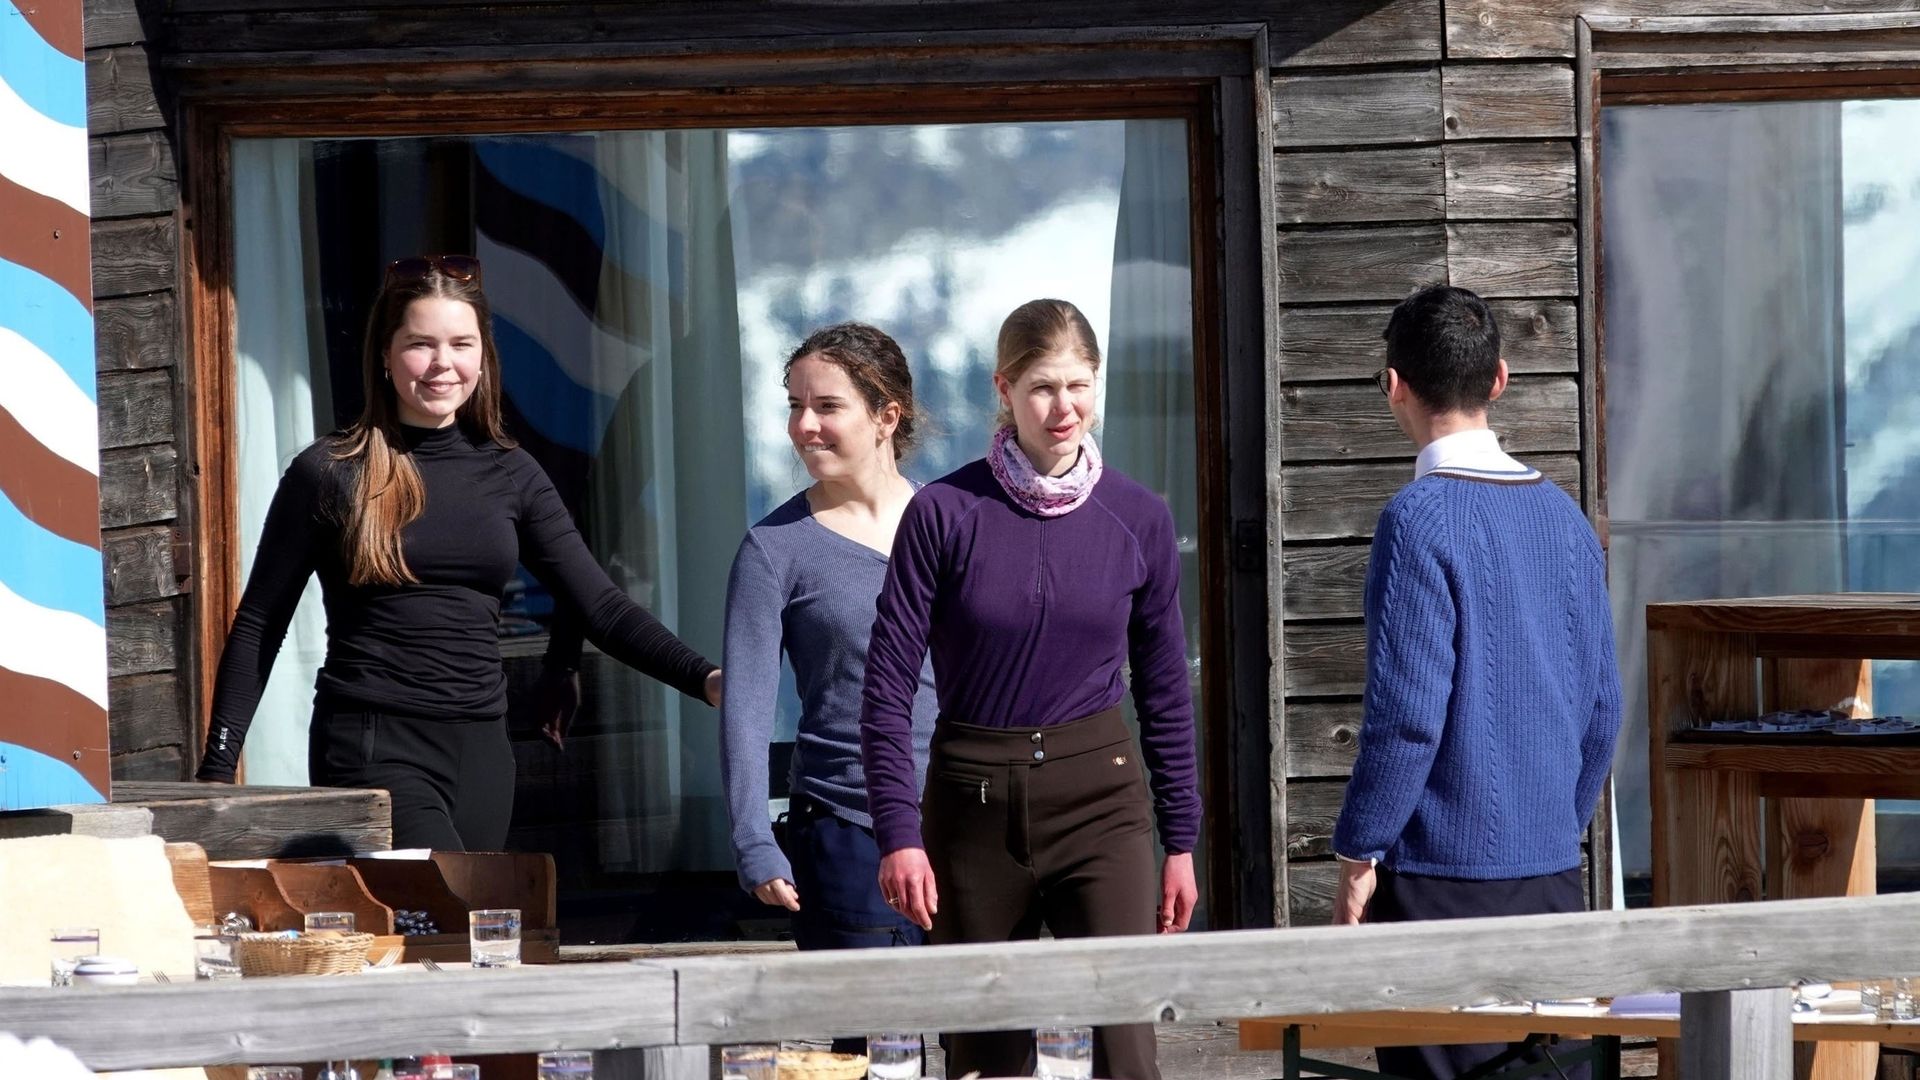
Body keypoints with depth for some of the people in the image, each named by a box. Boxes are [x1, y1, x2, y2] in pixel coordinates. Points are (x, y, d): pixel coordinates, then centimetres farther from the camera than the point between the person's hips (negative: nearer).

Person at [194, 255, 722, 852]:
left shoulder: (509, 476, 11)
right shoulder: (331, 474, -1)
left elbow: (602, 606, 5)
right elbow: (259, 624, 2)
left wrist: (704, 678, -11)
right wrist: (217, 768, -3)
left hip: (480, 751, 5)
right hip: (373, 750, -5)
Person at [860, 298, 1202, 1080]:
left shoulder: (1138, 518, 2)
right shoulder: (945, 514, -5)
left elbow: (1164, 691, 10)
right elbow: (889, 684, -4)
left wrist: (1180, 840, 9)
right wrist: (899, 834, -11)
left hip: (1099, 802, 0)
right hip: (974, 803, 0)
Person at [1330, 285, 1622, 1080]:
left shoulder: (1420, 519, -12)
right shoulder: (1562, 515, 8)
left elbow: (1406, 714, -16)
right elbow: (1601, 711, 13)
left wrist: (1358, 854, -8)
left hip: (1443, 873, -6)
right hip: (1553, 868, 6)